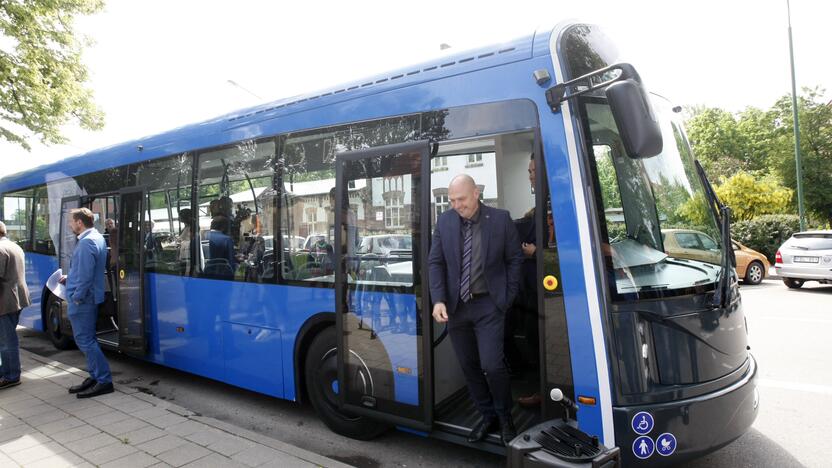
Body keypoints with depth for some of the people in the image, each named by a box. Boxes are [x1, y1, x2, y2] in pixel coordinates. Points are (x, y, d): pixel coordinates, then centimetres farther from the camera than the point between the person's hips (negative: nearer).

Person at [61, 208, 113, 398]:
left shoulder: (86, 242, -19)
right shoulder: (97, 238, 13)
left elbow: (86, 274, -24)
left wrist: (77, 297, -17)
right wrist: (69, 279, 17)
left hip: (82, 300, -10)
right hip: (91, 298, 10)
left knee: (84, 340, -4)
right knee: (87, 339, 16)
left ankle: (104, 381, -1)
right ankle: (95, 377, 24)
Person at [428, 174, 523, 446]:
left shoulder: (500, 219, -6)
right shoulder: (444, 221, 1)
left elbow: (515, 260, 1)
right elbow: (435, 263, 2)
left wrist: (507, 299, -3)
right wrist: (438, 300, -9)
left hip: (488, 305, -3)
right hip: (455, 306, 3)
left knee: (492, 365, -7)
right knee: (469, 367, 11)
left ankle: (505, 417, 20)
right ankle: (487, 416, 31)